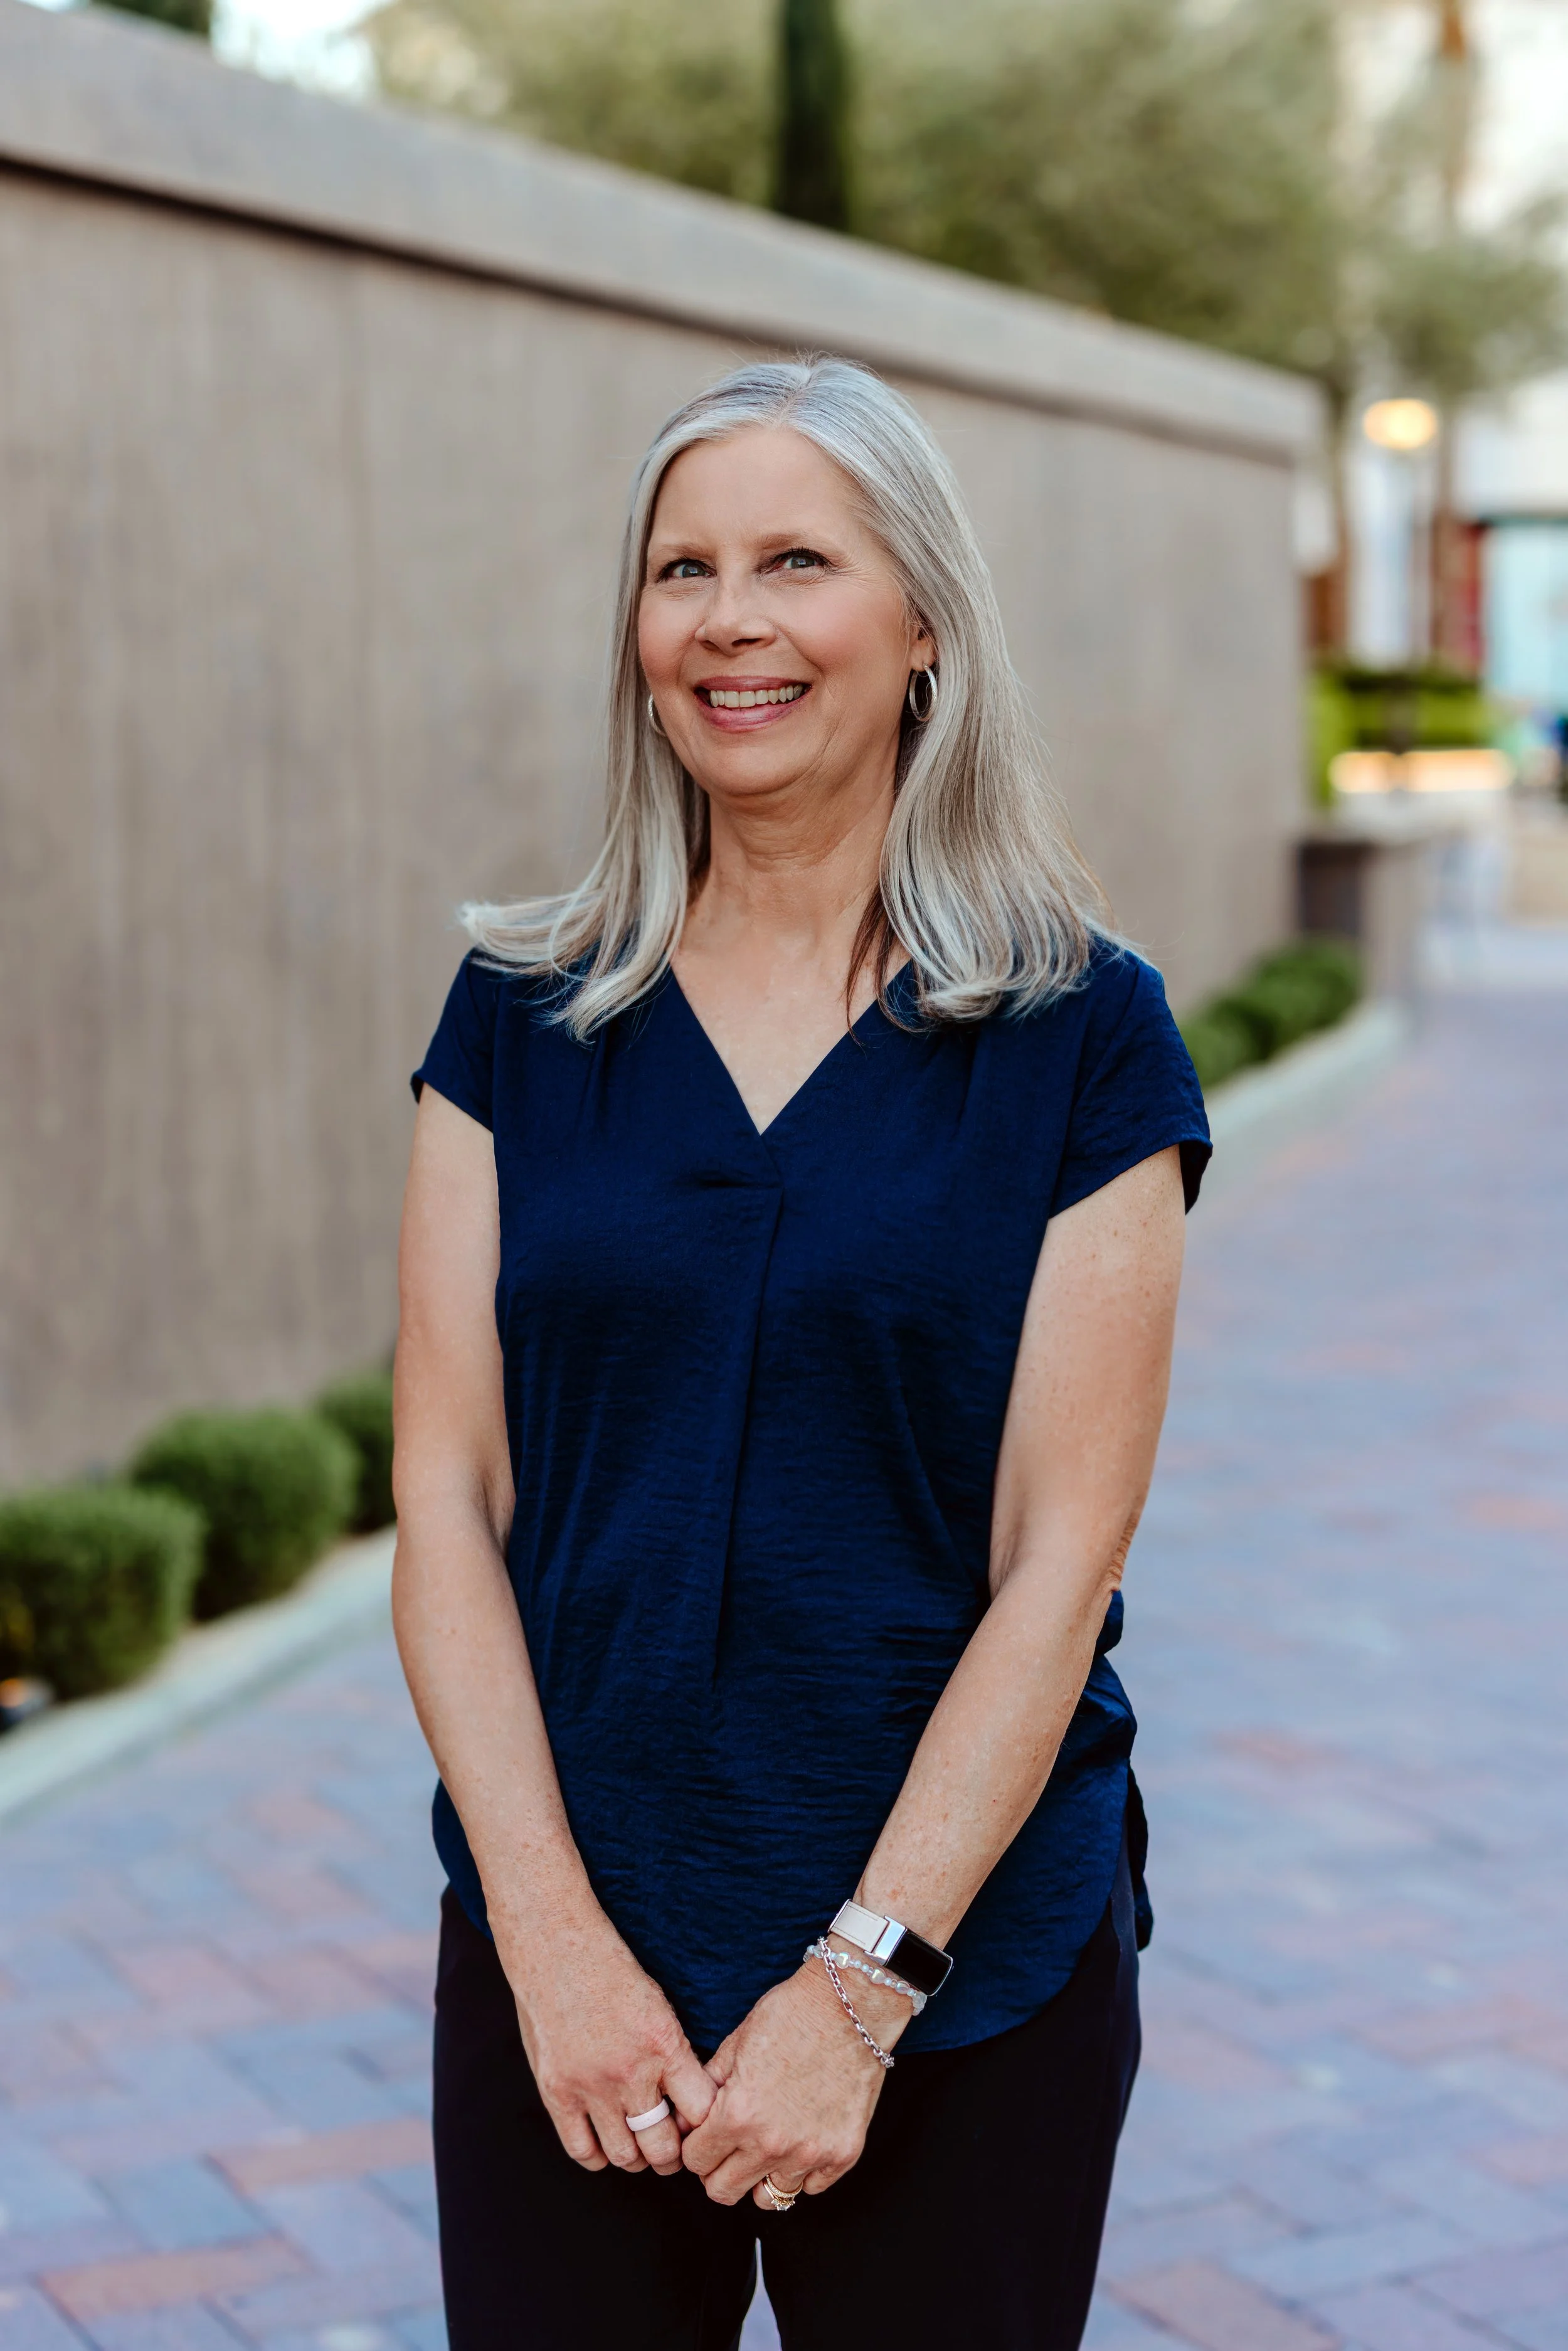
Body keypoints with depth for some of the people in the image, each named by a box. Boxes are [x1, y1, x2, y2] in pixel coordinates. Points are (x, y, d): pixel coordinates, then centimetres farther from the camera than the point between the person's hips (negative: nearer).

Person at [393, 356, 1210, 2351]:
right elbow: (447, 1496, -2)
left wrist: (861, 1983, -13)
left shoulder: (1081, 1035, -4)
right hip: (562, 1960, 2)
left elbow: (1058, 1560, -8)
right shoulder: (520, 1016, 2)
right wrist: (557, 1936, -10)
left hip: (961, 1974, -1)